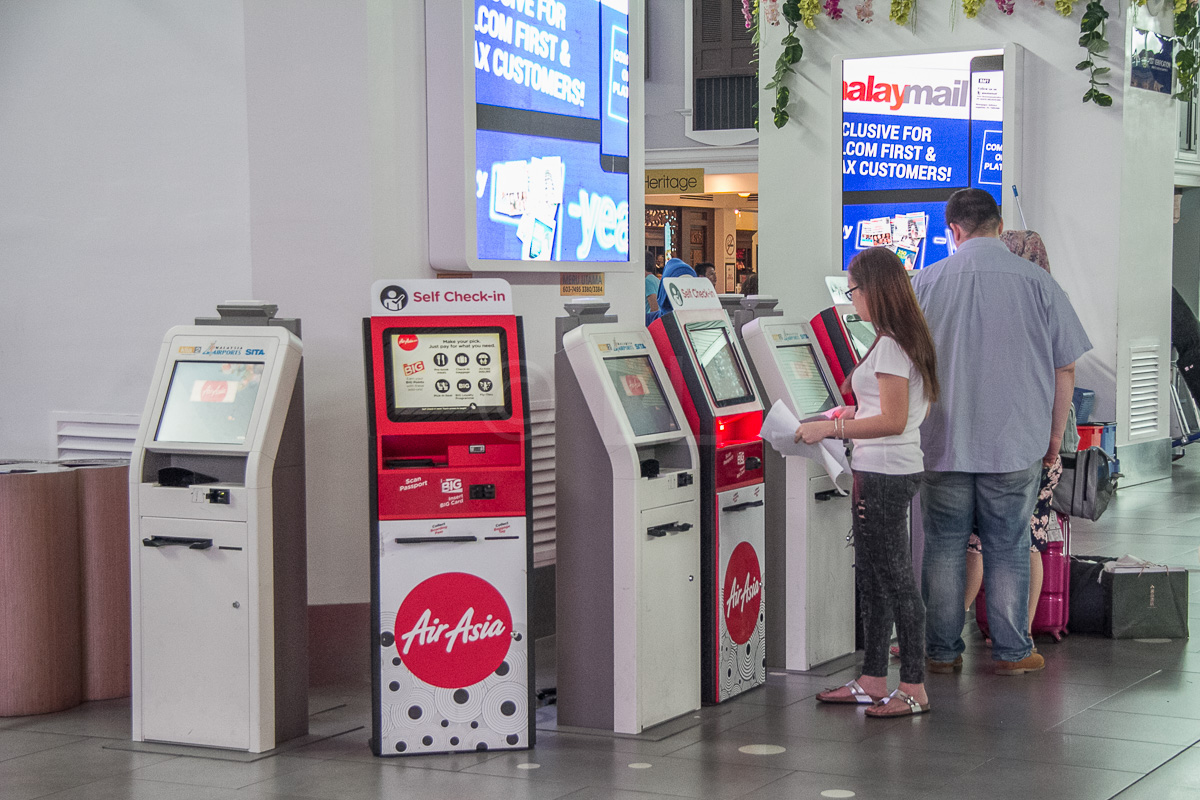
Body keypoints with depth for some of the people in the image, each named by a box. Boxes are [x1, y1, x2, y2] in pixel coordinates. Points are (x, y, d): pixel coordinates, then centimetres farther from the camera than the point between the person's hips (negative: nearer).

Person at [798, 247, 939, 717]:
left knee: (895, 577, -4)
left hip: (886, 474, -10)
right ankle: (873, 682, 20)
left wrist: (830, 428, -19)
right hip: (881, 471, 10)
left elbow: (893, 421, -22)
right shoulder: (906, 339, 15)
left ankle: (914, 689, 2)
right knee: (873, 577, 14)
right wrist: (852, 415, 22)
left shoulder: (889, 345, -17)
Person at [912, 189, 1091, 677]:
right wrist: (1054, 437, 11)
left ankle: (942, 651, 15)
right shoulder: (1037, 282, -3)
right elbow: (1065, 369, 0)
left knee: (944, 547, 9)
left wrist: (914, 432, 17)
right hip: (1015, 444, 0)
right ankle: (1011, 651, 14)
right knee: (1008, 548, 8)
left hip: (944, 442, 0)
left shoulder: (927, 282, -2)